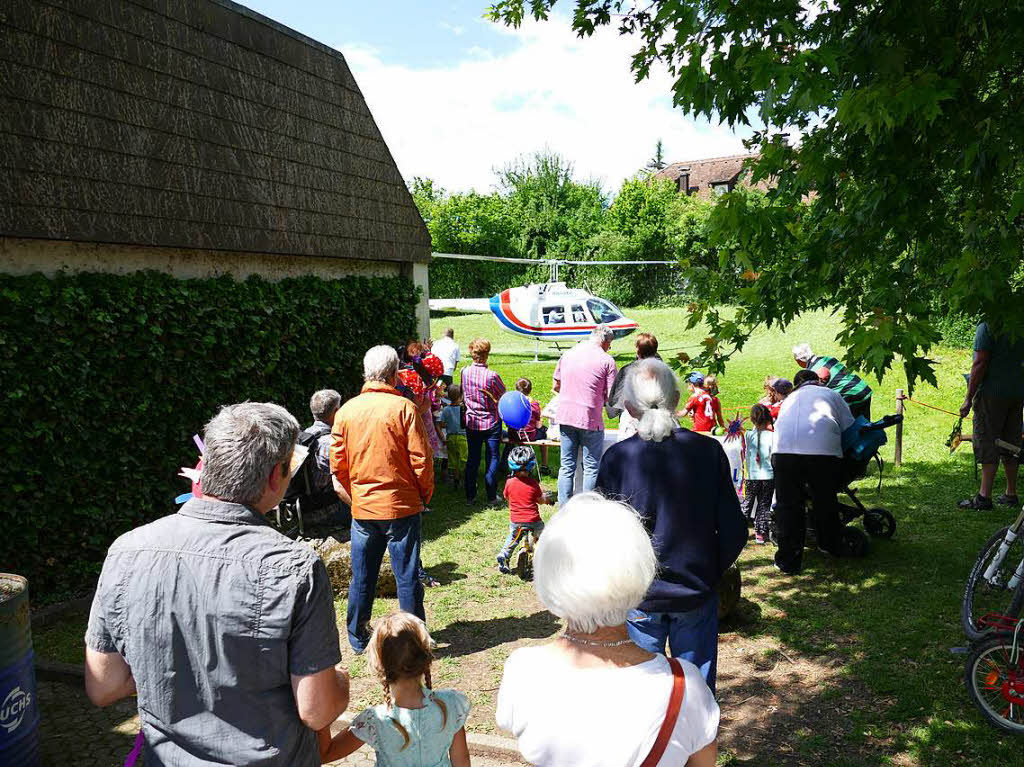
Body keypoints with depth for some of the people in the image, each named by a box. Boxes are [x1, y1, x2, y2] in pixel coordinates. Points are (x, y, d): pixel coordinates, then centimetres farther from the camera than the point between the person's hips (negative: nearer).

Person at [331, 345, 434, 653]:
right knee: (407, 576, 5)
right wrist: (425, 495, 4)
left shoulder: (346, 411, 0)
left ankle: (358, 638, 27)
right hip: (401, 506, -3)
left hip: (362, 508, 4)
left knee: (361, 576, 15)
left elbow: (337, 465, 5)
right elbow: (421, 459, -11)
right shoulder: (403, 408, -11)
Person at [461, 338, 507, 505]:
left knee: (472, 459, 13)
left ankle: (470, 496, 19)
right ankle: (491, 497, 12)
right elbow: (503, 395, -6)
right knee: (492, 459, 8)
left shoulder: (465, 372, -8)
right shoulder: (492, 376, -21)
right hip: (492, 422, -4)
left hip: (472, 421, 4)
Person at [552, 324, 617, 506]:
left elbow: (555, 386, 16)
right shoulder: (606, 360, -5)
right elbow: (611, 396, -8)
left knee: (567, 466, 11)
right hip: (590, 419, -5)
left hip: (565, 416, 5)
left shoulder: (567, 354, 10)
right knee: (591, 467, 6)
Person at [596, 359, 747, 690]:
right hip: (695, 594, 1)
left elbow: (602, 535, -9)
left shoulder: (616, 458, -14)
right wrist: (710, 572, 10)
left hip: (637, 598, -1)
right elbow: (734, 532, -6)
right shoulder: (708, 451, -11)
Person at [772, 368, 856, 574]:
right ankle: (831, 546, 38)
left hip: (784, 449, 1)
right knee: (825, 501, 18)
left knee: (787, 505, 6)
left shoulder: (789, 399, 34)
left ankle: (788, 560, 8)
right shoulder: (831, 394, 27)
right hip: (824, 449, -1)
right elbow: (850, 427, 21)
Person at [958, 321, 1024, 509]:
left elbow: (980, 363, -14)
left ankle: (984, 496, -7)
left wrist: (969, 398, -12)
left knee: (987, 443, -5)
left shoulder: (986, 326, -9)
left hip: (992, 393, -7)